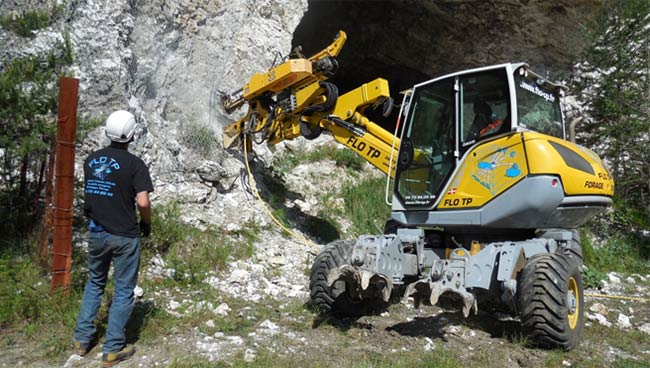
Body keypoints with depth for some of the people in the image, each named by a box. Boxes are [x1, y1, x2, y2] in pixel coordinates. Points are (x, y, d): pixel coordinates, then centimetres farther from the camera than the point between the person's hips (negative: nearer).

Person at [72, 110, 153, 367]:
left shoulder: (90, 160, 1)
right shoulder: (134, 164, -15)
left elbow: (88, 196, 10)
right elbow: (143, 202, -22)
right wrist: (147, 223, -4)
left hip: (97, 233, 5)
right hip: (125, 237, -5)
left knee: (94, 284, 23)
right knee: (123, 291, 7)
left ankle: (82, 339, 29)